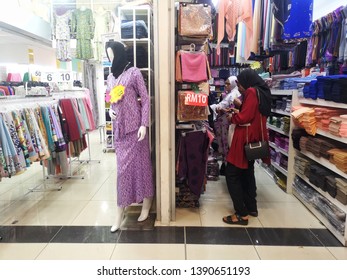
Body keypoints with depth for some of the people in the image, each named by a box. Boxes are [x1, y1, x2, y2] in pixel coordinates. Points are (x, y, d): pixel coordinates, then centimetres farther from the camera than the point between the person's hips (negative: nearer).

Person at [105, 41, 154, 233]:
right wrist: (110, 111, 0)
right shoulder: (110, 77, 14)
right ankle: (121, 211, 16)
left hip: (134, 126, -5)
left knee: (139, 162, 1)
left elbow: (145, 99, -6)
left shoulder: (133, 73, -3)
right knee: (123, 167, 8)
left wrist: (144, 124, -13)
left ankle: (146, 202, 19)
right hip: (118, 127, 5)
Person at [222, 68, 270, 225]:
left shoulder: (252, 92, -15)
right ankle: (252, 207, 30)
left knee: (232, 174, -6)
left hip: (245, 139, -11)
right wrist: (237, 112, 8)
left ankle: (241, 214, -3)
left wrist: (232, 117, -3)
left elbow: (244, 117, -22)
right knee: (247, 172, 20)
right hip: (253, 138, 11)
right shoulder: (261, 92, 15)